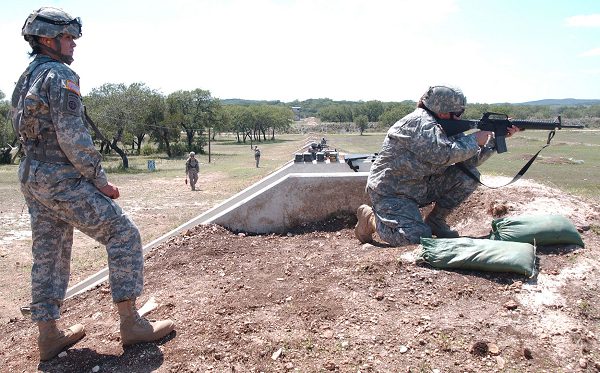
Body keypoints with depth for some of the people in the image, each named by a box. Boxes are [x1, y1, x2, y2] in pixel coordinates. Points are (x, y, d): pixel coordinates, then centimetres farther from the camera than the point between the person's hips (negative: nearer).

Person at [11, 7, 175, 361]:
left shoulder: (25, 80, 19)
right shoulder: (60, 75, -11)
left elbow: (28, 132, 21)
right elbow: (72, 136, -20)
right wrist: (100, 180, -14)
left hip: (32, 179, 10)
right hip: (64, 179, -10)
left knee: (48, 255, 12)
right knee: (124, 234, -5)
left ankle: (49, 335, 19)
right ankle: (131, 322, -4)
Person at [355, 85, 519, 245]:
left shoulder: (446, 127, 6)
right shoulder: (420, 122, -21)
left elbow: (469, 160, 7)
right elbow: (445, 154, -30)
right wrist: (475, 139, -16)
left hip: (422, 186, 9)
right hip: (391, 192, -8)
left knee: (469, 176, -3)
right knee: (417, 238, -25)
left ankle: (435, 221, 9)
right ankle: (371, 217, 0)